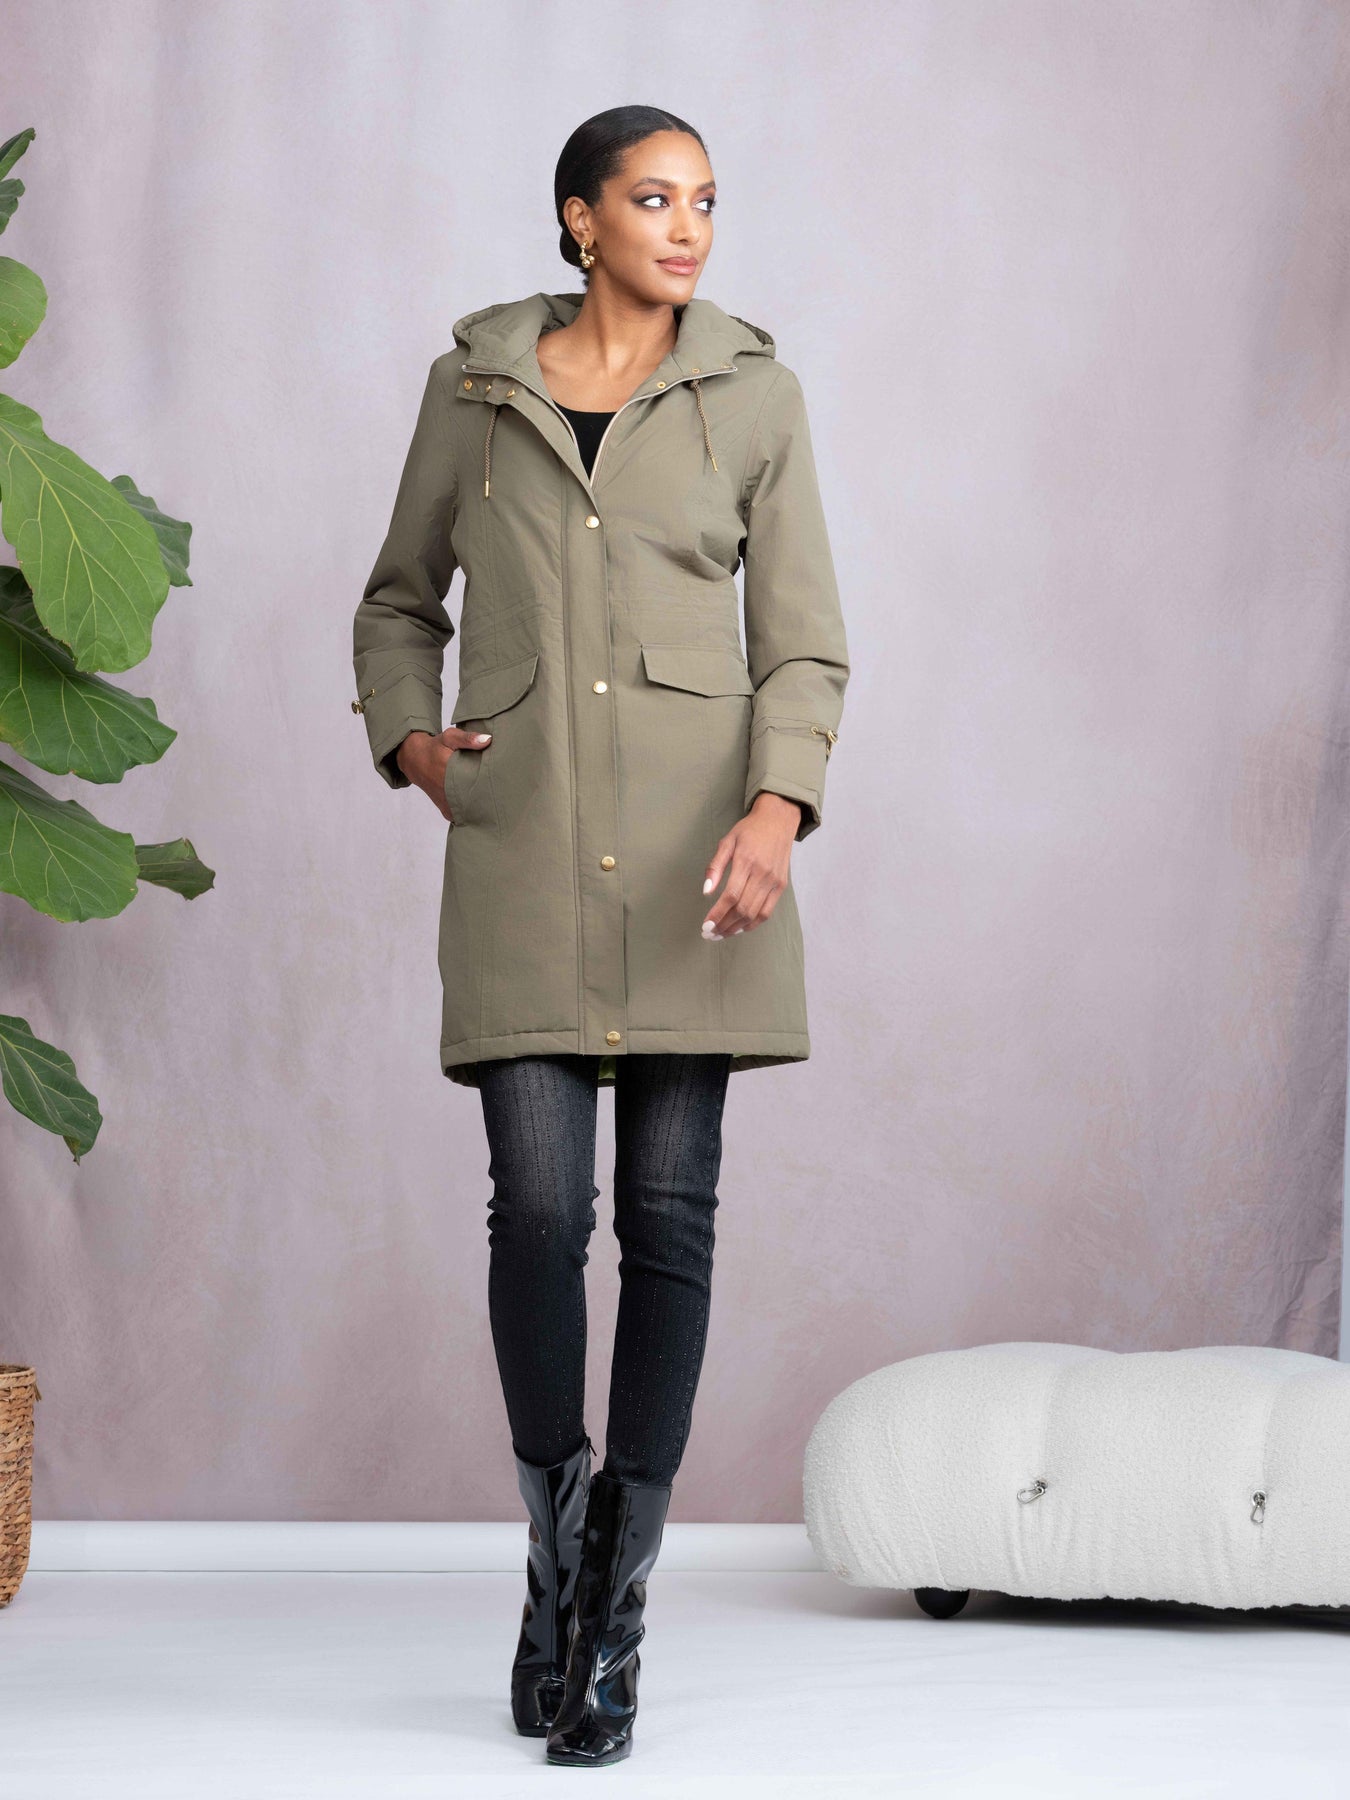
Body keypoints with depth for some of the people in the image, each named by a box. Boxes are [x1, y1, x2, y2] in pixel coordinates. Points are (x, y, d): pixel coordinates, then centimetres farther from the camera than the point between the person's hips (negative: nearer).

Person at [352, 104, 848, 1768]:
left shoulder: (753, 394, 5)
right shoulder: (471, 386, 8)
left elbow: (802, 642, 2)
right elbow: (398, 601, 20)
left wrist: (778, 806, -15)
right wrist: (408, 737, 1)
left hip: (692, 845, 0)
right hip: (520, 840, 0)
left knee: (669, 1209, -1)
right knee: (539, 1203, -10)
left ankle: (614, 1609, 9)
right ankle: (555, 1552, 12)